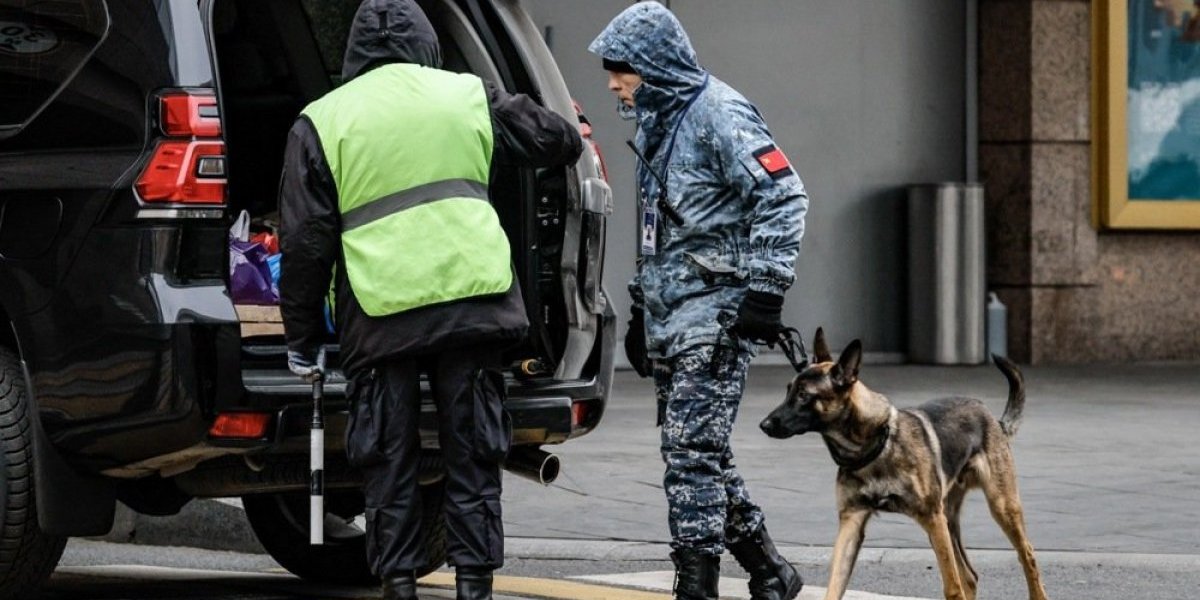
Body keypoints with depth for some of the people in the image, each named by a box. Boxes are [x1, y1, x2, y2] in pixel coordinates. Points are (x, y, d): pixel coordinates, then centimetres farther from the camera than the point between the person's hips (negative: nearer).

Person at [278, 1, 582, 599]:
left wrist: (301, 341, 11)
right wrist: (567, 136, 45)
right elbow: (560, 140, 19)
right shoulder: (469, 96, 9)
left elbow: (306, 242, 4)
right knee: (472, 458, 10)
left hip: (379, 314, -1)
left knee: (388, 463, 8)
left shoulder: (320, 123, 5)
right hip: (471, 300, 1)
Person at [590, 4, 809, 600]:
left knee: (692, 450, -12)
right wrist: (640, 309, 27)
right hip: (668, 311, 10)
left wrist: (764, 289, -20)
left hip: (715, 310, -9)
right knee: (700, 454, 11)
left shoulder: (718, 114, -12)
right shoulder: (656, 122, 17)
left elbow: (783, 195, -18)